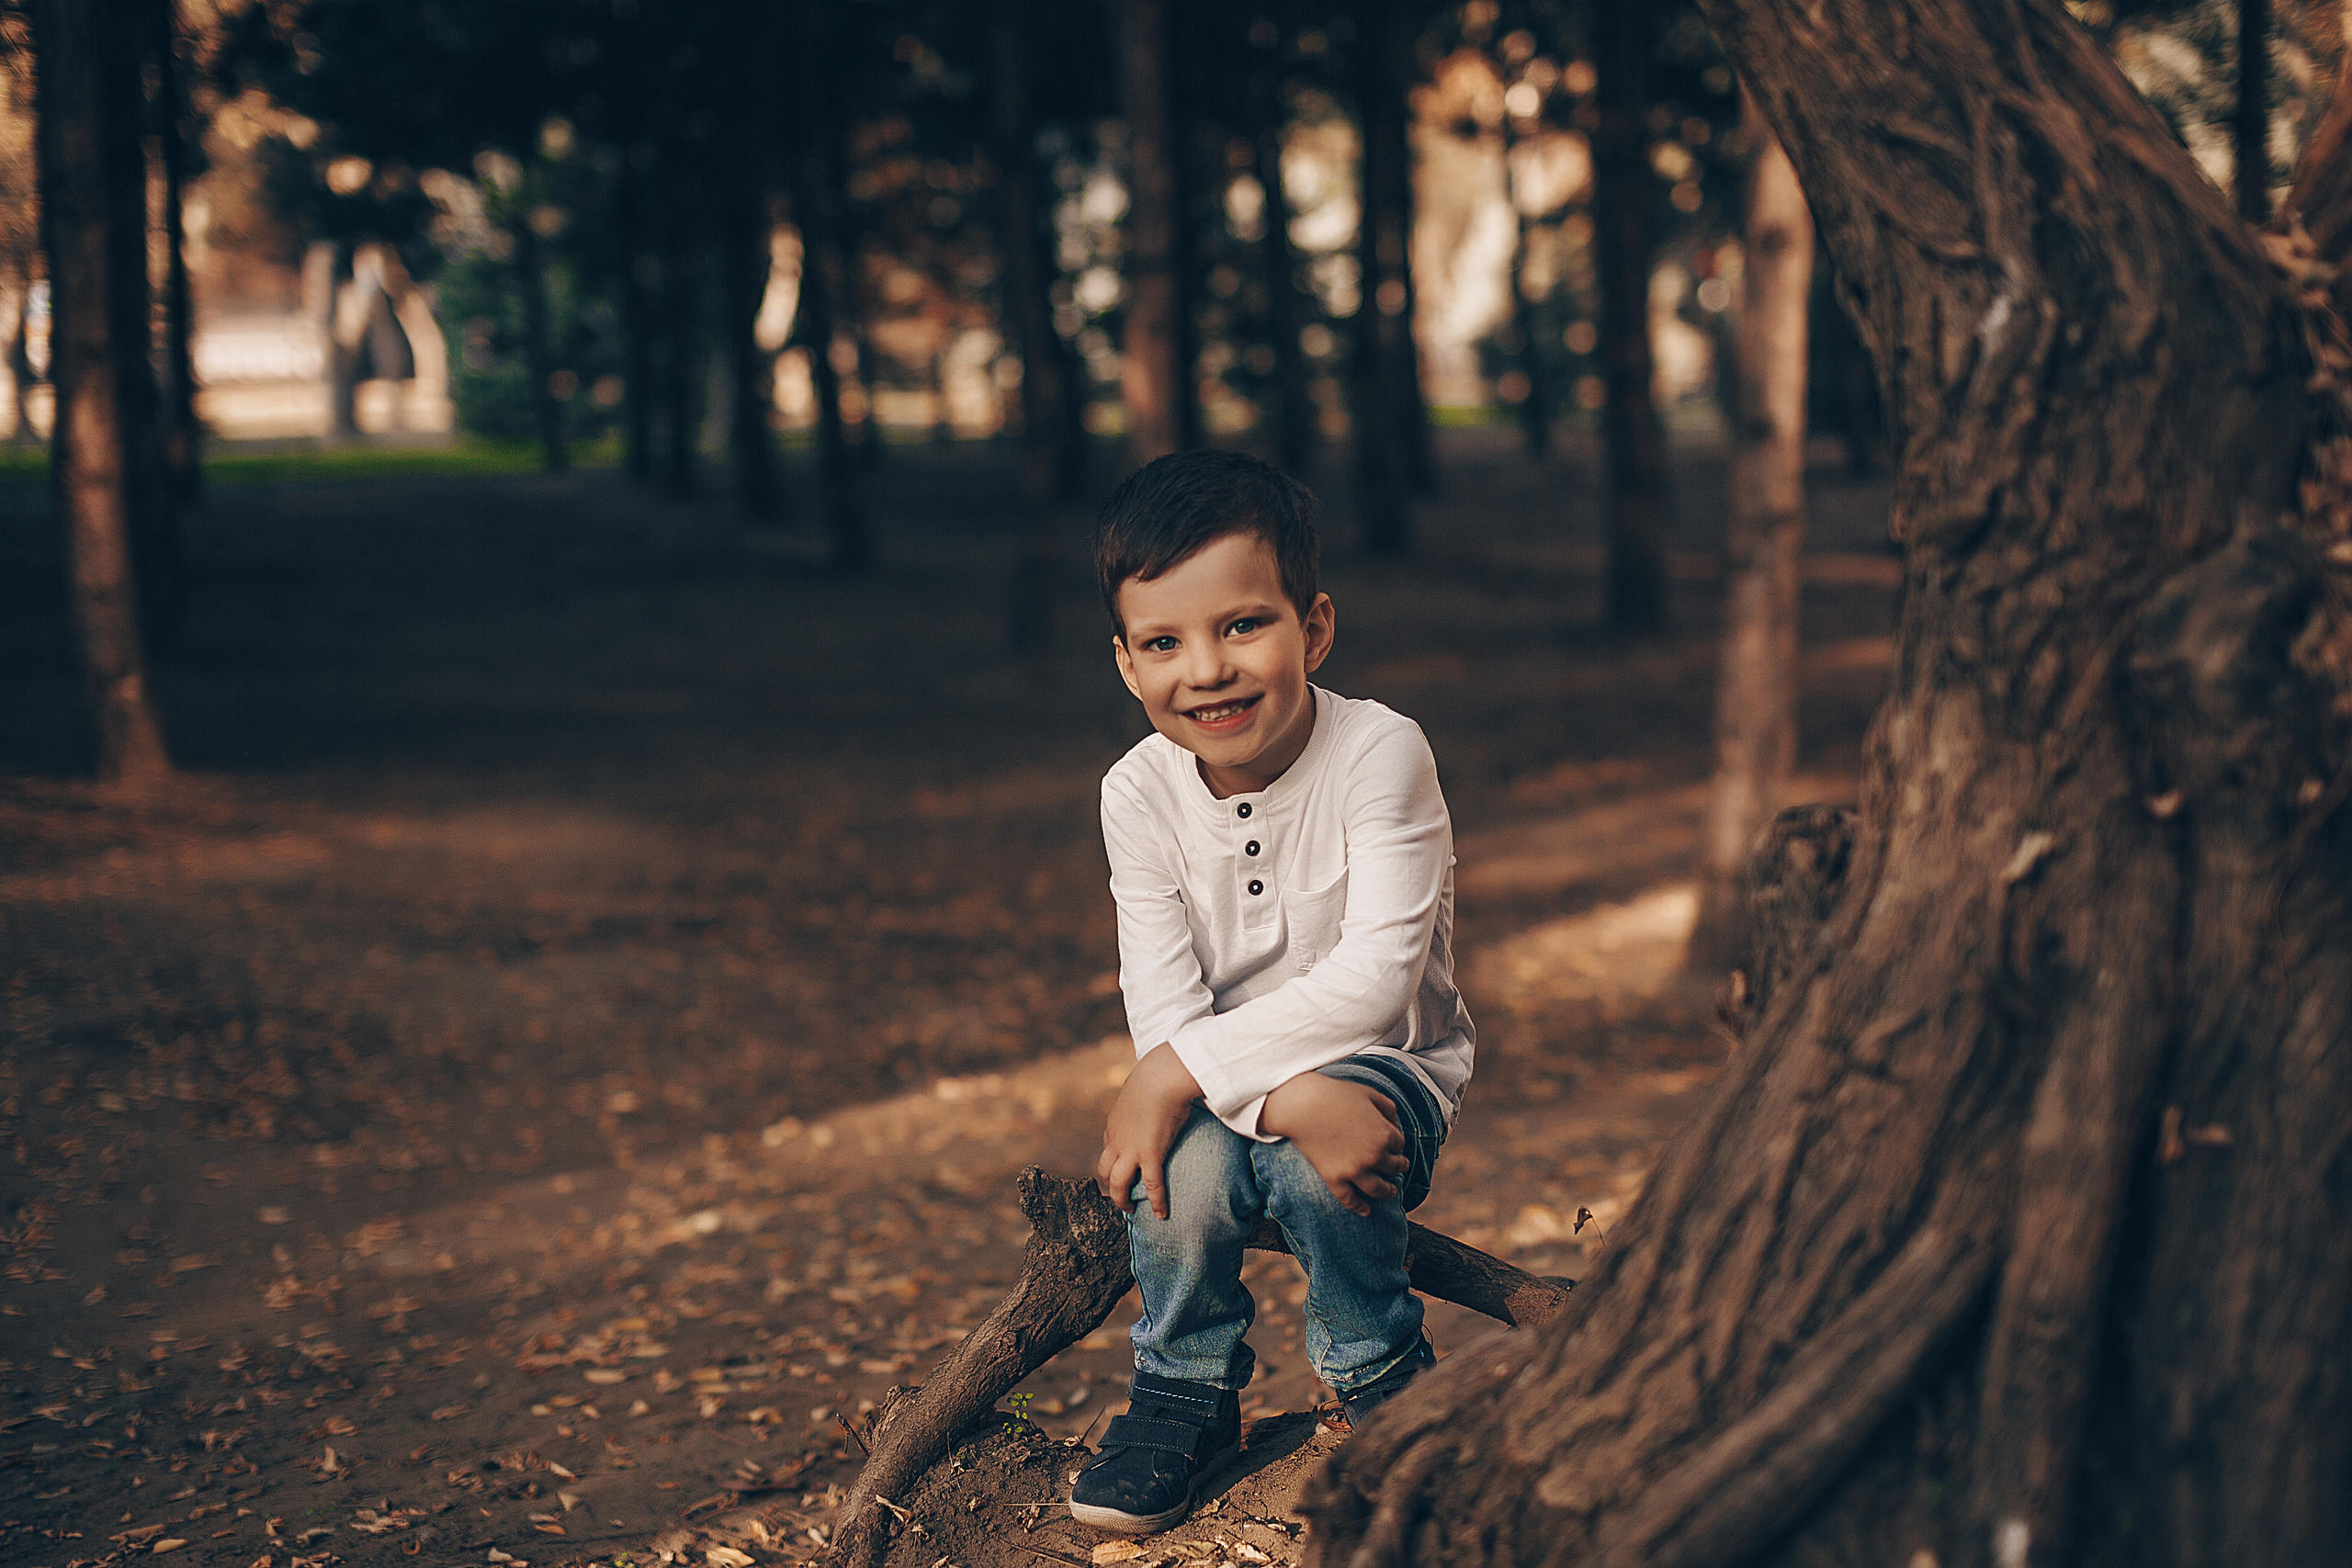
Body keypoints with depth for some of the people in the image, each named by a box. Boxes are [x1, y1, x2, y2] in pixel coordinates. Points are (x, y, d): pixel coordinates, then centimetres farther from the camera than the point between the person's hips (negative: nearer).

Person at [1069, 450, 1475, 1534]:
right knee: (1186, 1161, -30)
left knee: (1312, 1167, -34)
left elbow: (1378, 971, -28)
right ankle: (1187, 1391, -1)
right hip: (1226, 1079, 3)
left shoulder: (1379, 753, -20)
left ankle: (1382, 1378, -3)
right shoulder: (1138, 796, -10)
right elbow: (1164, 1011, -15)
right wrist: (1291, 1096, -35)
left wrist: (1180, 1071, -31)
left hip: (1387, 1062, -2)